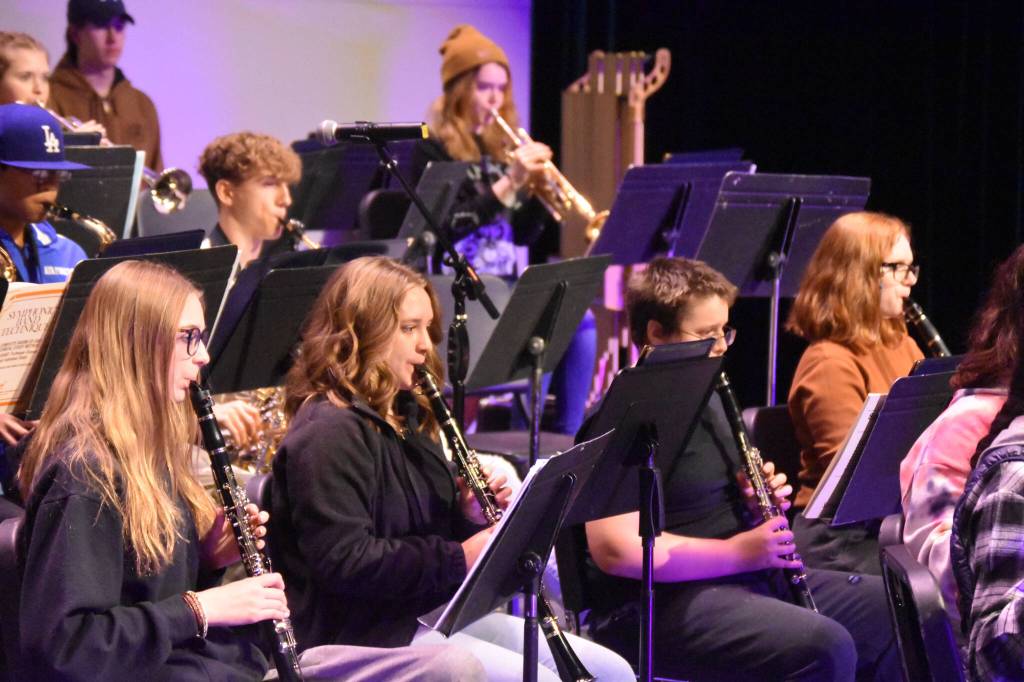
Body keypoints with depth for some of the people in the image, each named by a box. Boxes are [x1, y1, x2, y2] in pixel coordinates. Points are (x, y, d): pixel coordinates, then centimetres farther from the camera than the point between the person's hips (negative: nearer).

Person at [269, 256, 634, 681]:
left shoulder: (405, 416, 16)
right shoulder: (328, 433, -15)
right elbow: (344, 561, -24)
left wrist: (471, 517, 2)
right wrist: (458, 558, -22)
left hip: (438, 611, 10)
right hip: (367, 635, -10)